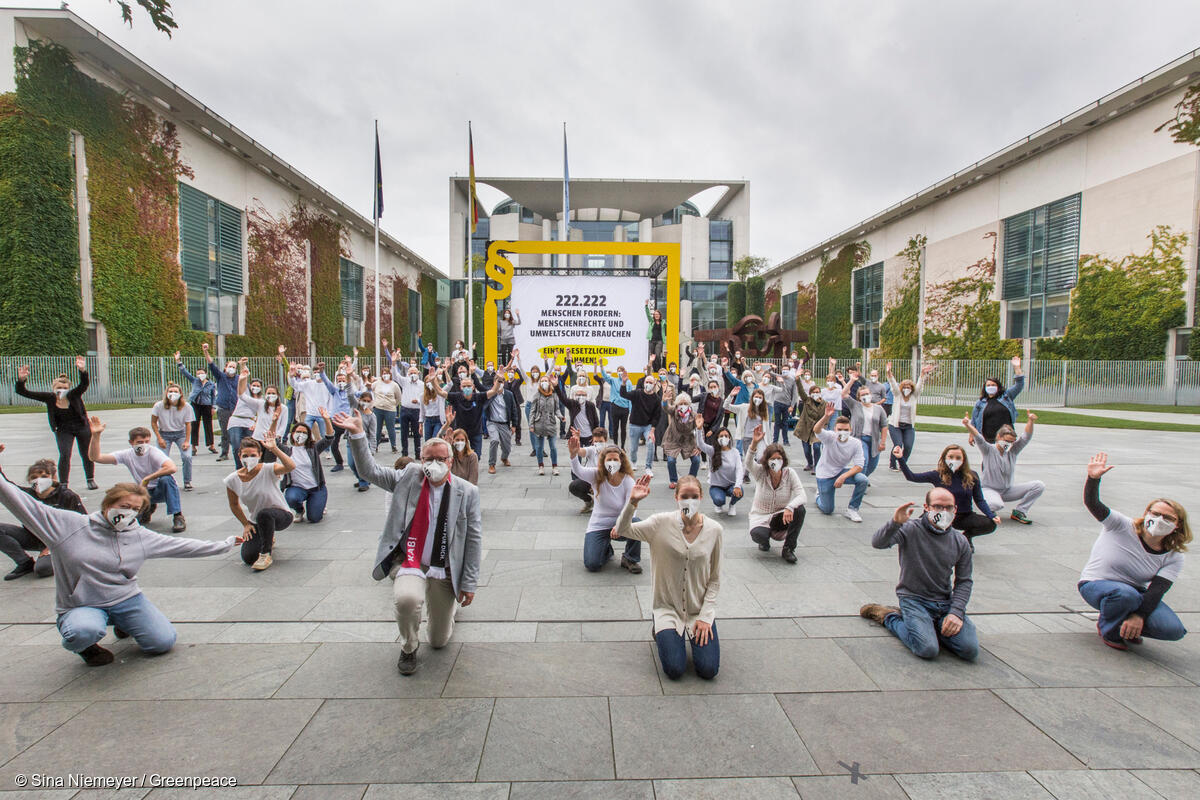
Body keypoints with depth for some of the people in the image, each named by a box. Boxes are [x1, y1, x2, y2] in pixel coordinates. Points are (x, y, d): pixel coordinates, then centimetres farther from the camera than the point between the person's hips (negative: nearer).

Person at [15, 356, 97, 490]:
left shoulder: (73, 395, -14)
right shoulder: (49, 398, -8)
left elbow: (84, 384, -33)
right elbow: (23, 392, -9)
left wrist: (83, 371, -51)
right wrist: (21, 380, -29)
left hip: (82, 428, -1)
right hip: (63, 431, 1)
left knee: (87, 455, 7)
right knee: (64, 455, -11)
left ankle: (91, 480, 23)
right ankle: (63, 484, -1)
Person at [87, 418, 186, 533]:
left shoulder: (153, 452, -19)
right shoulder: (127, 455, -5)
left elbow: (171, 468, -38)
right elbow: (95, 457, -12)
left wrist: (147, 479, -29)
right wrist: (95, 435, -23)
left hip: (163, 490, -5)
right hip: (146, 493, 5)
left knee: (166, 478, -37)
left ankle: (178, 517, -29)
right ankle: (148, 508, 17)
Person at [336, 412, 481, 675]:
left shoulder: (467, 492, -7)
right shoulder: (408, 477, -2)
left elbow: (474, 539, -4)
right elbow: (371, 471, 0)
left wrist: (469, 583, -5)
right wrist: (357, 434, -12)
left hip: (445, 572, 0)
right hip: (409, 564, 0)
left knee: (439, 642, 10)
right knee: (407, 598, -34)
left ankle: (450, 605, 47)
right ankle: (408, 649, 1)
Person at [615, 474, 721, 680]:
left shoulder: (714, 529, -8)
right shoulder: (662, 523, -12)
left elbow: (715, 579, -1)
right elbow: (623, 530, -21)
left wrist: (705, 616, -7)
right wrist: (633, 502, -37)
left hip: (701, 607, 1)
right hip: (668, 606, -1)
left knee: (708, 670, -6)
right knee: (675, 670, -9)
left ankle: (697, 629, 23)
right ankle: (662, 630, 21)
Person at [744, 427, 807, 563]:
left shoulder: (789, 473, -9)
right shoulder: (760, 472, -12)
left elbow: (802, 496, -19)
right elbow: (748, 463, -34)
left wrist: (790, 507, -41)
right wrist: (754, 443, -52)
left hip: (781, 517, 1)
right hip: (760, 518, -1)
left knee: (799, 510, -29)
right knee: (758, 535, -33)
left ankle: (788, 549, -10)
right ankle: (765, 541, 9)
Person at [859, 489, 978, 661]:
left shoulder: (960, 542, 4)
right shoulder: (911, 529, -11)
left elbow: (964, 581, 8)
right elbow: (878, 543, -27)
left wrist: (956, 612, -6)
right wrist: (895, 523, -46)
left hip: (945, 602, 5)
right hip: (914, 599, -5)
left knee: (971, 650, -13)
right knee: (928, 650, -22)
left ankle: (930, 624, 15)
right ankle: (889, 616, 6)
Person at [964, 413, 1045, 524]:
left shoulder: (1013, 451, 4)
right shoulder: (989, 450, -7)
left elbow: (1026, 437, -8)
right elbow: (978, 438, -25)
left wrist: (1030, 421, -26)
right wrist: (968, 425, -43)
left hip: (1008, 490, 6)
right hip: (990, 489, -5)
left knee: (1039, 486, -11)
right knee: (997, 504, -38)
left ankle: (1018, 512, -1)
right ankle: (989, 509, 2)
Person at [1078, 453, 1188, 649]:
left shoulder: (1174, 558, -2)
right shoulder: (1122, 527, -13)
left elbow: (1157, 589, -13)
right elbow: (1092, 504, -29)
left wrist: (1139, 615, -27)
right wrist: (1093, 478, -46)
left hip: (1135, 592, 5)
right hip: (1095, 585, -4)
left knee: (1173, 630, -19)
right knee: (1126, 594, -38)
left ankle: (1127, 626, 14)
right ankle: (1108, 629, -7)